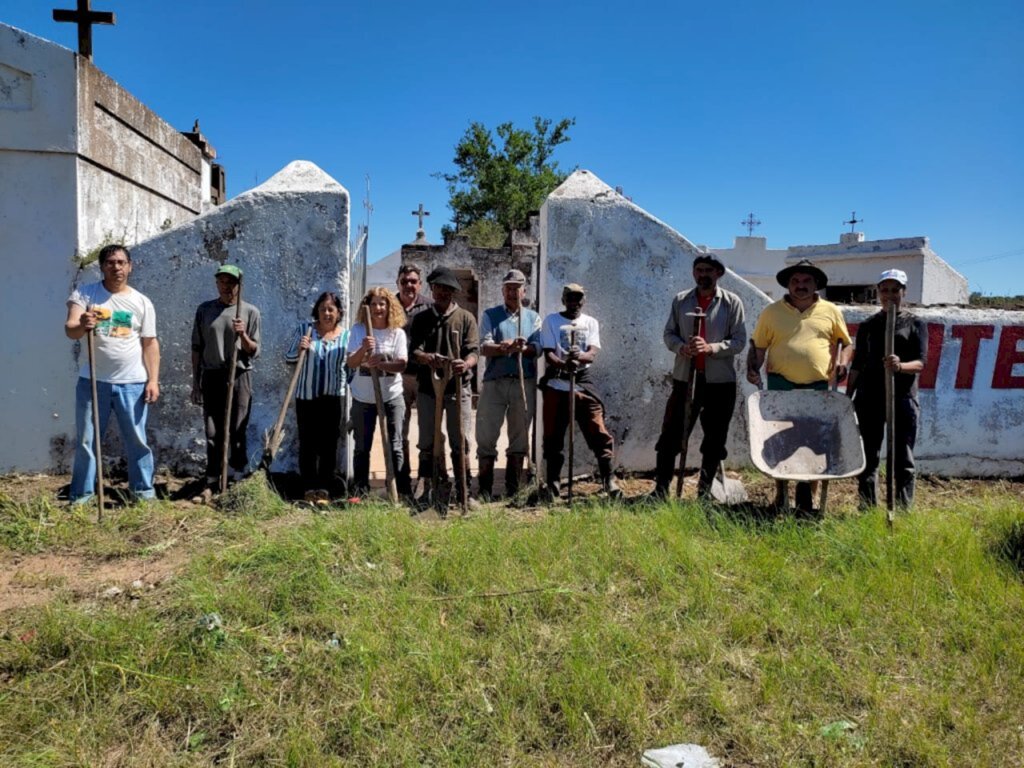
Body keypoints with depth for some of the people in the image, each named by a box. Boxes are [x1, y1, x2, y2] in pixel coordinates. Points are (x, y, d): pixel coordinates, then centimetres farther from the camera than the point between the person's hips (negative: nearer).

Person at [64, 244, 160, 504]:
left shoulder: (142, 302, 4)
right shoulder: (84, 294, 0)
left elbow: (150, 343, 5)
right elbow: (69, 330, -13)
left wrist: (153, 380, -2)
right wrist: (81, 326, -37)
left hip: (132, 383, 0)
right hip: (93, 381, 0)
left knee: (137, 441, 7)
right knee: (86, 441, 8)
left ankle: (144, 490, 18)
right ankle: (81, 495, 18)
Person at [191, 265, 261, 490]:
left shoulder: (250, 312, 3)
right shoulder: (204, 309, 8)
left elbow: (255, 352, 2)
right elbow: (197, 348, 11)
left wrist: (243, 336, -17)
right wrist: (195, 382, 8)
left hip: (239, 377, -2)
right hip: (211, 377, 2)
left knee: (237, 433, 2)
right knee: (213, 434, 4)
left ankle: (236, 483, 10)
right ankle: (212, 484, 11)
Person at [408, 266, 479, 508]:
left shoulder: (466, 318, 6)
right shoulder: (421, 319, 10)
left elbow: (474, 350, -4)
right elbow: (414, 350, -2)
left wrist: (465, 364, -28)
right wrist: (427, 357, -27)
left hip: (458, 387, -1)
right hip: (427, 387, 2)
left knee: (459, 442, 0)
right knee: (427, 442, 7)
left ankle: (462, 491, 6)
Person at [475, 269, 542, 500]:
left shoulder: (533, 318, 14)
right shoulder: (490, 315, 9)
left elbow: (537, 348, -1)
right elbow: (484, 347, -5)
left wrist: (520, 348, -23)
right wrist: (508, 347, -24)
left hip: (524, 383, 2)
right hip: (494, 382, -1)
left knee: (519, 437, 6)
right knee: (486, 436, -2)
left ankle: (513, 489, 15)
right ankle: (485, 489, 6)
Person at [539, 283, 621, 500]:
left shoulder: (591, 323, 9)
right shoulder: (551, 321, 4)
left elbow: (593, 354, -5)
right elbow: (548, 353, -7)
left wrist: (579, 356, -29)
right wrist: (564, 364, -28)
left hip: (583, 382, 1)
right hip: (556, 383, -1)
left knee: (598, 432, -4)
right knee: (553, 435, 4)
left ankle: (608, 478, 7)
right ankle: (552, 483, 17)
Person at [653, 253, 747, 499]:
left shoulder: (732, 302, 0)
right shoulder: (680, 300, 8)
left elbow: (739, 341, -5)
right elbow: (669, 333, 8)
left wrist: (711, 347, -21)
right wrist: (681, 347, -14)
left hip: (720, 380, -1)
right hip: (685, 376, 1)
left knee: (714, 438, 6)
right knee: (671, 433, 1)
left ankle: (704, 492, 19)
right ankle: (661, 488, 9)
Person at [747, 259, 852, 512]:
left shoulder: (830, 311, 11)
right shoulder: (772, 311, 9)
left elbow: (846, 342, 17)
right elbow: (758, 346, 10)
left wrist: (843, 360, -3)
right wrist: (753, 368, -6)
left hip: (818, 387, 1)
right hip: (781, 386, -1)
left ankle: (806, 500, 11)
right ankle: (781, 497, 11)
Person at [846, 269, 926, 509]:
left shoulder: (915, 324, 7)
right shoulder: (868, 325, 13)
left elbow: (921, 362, -4)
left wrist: (900, 366, -26)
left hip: (902, 397, -2)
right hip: (869, 397, 2)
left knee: (902, 458, 0)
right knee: (867, 457, 4)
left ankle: (903, 509, 6)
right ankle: (867, 508, 10)